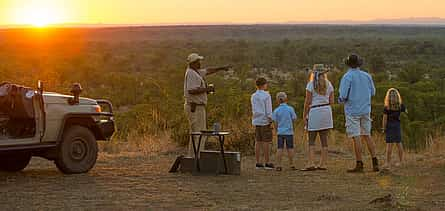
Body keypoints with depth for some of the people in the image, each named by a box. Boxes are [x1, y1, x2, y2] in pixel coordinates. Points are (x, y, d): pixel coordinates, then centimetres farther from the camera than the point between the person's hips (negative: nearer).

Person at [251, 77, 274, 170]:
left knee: (258, 142, 7)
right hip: (265, 121, -6)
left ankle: (258, 163, 7)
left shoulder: (253, 96, 9)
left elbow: (254, 110, 13)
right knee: (266, 142, -3)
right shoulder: (266, 96, -10)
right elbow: (268, 110, -12)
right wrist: (270, 122, -9)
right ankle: (267, 163, -3)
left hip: (256, 121, 6)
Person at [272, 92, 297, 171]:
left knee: (280, 148, 2)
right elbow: (294, 119, 0)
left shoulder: (276, 110, -2)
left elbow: (276, 123, 0)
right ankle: (291, 164, 11)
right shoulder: (290, 109, -4)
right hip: (289, 132, -1)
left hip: (280, 132, 1)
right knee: (290, 148, 7)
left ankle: (279, 165, -1)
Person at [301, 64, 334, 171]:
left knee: (311, 140, 1)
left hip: (314, 111, -3)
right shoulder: (328, 84, 7)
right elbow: (331, 101, 6)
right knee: (324, 139, 6)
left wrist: (304, 115, -2)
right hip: (327, 111, 3)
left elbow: (308, 102, -7)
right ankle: (323, 164, 5)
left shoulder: (311, 84, -3)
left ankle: (310, 163, -10)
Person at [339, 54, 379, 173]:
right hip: (365, 110, 5)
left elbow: (343, 95, -16)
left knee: (356, 138, -4)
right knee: (367, 136, 12)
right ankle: (375, 163, 8)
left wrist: (341, 100, 6)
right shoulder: (367, 76, 6)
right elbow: (372, 93, 14)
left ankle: (359, 165, -5)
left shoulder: (347, 77, -10)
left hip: (352, 111, -5)